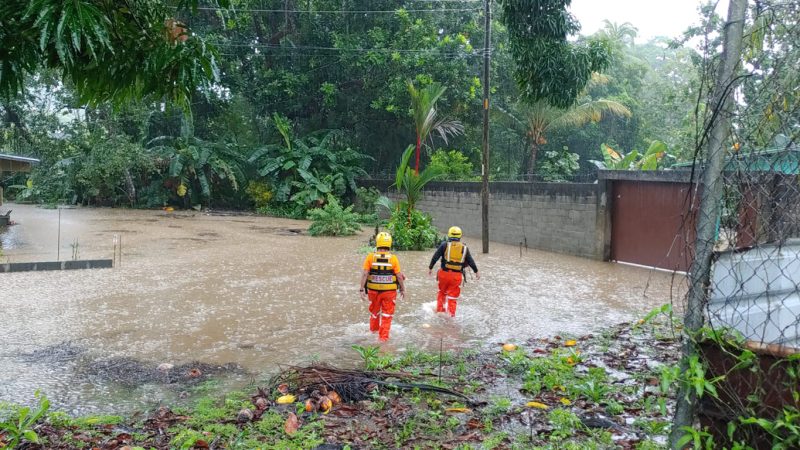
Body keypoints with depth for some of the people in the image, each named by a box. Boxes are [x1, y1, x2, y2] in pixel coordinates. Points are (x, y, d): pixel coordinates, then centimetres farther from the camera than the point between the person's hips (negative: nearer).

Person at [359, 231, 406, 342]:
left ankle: (374, 328, 45)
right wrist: (403, 289, 5)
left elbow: (365, 274, -12)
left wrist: (362, 289, -6)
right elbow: (399, 276, -8)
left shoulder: (370, 257, -10)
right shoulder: (393, 258, -11)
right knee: (387, 314, 11)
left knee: (374, 310, 25)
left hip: (374, 290, 2)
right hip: (389, 291, -2)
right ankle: (383, 336, 11)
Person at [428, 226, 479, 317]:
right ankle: (451, 314, 8)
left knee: (442, 292, 22)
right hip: (457, 275, 0)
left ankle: (439, 311, 28)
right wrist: (476, 271, 21)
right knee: (453, 296, 9)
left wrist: (430, 268, 7)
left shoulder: (445, 245, -2)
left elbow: (435, 257, -3)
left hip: (444, 273, 0)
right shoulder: (464, 247, 4)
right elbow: (470, 261, 9)